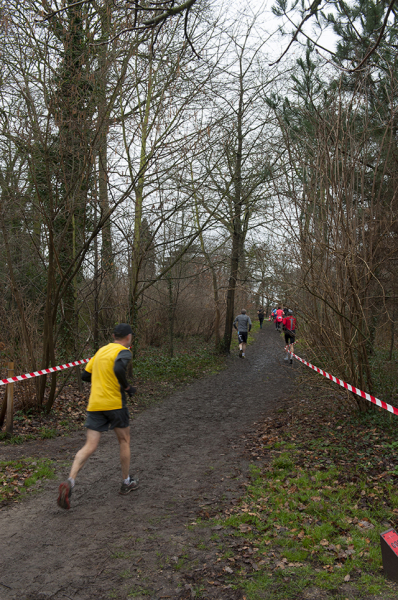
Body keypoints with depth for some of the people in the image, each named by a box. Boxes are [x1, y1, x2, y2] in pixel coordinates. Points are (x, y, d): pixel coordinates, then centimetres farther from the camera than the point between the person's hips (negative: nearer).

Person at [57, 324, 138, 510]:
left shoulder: (101, 350, 16)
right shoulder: (123, 352, -6)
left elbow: (85, 375, 18)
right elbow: (119, 369, -28)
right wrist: (127, 387, -13)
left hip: (94, 405, 5)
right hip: (114, 403, -5)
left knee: (89, 446, 2)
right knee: (124, 440, 15)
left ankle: (70, 482, -16)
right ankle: (126, 483, 26)